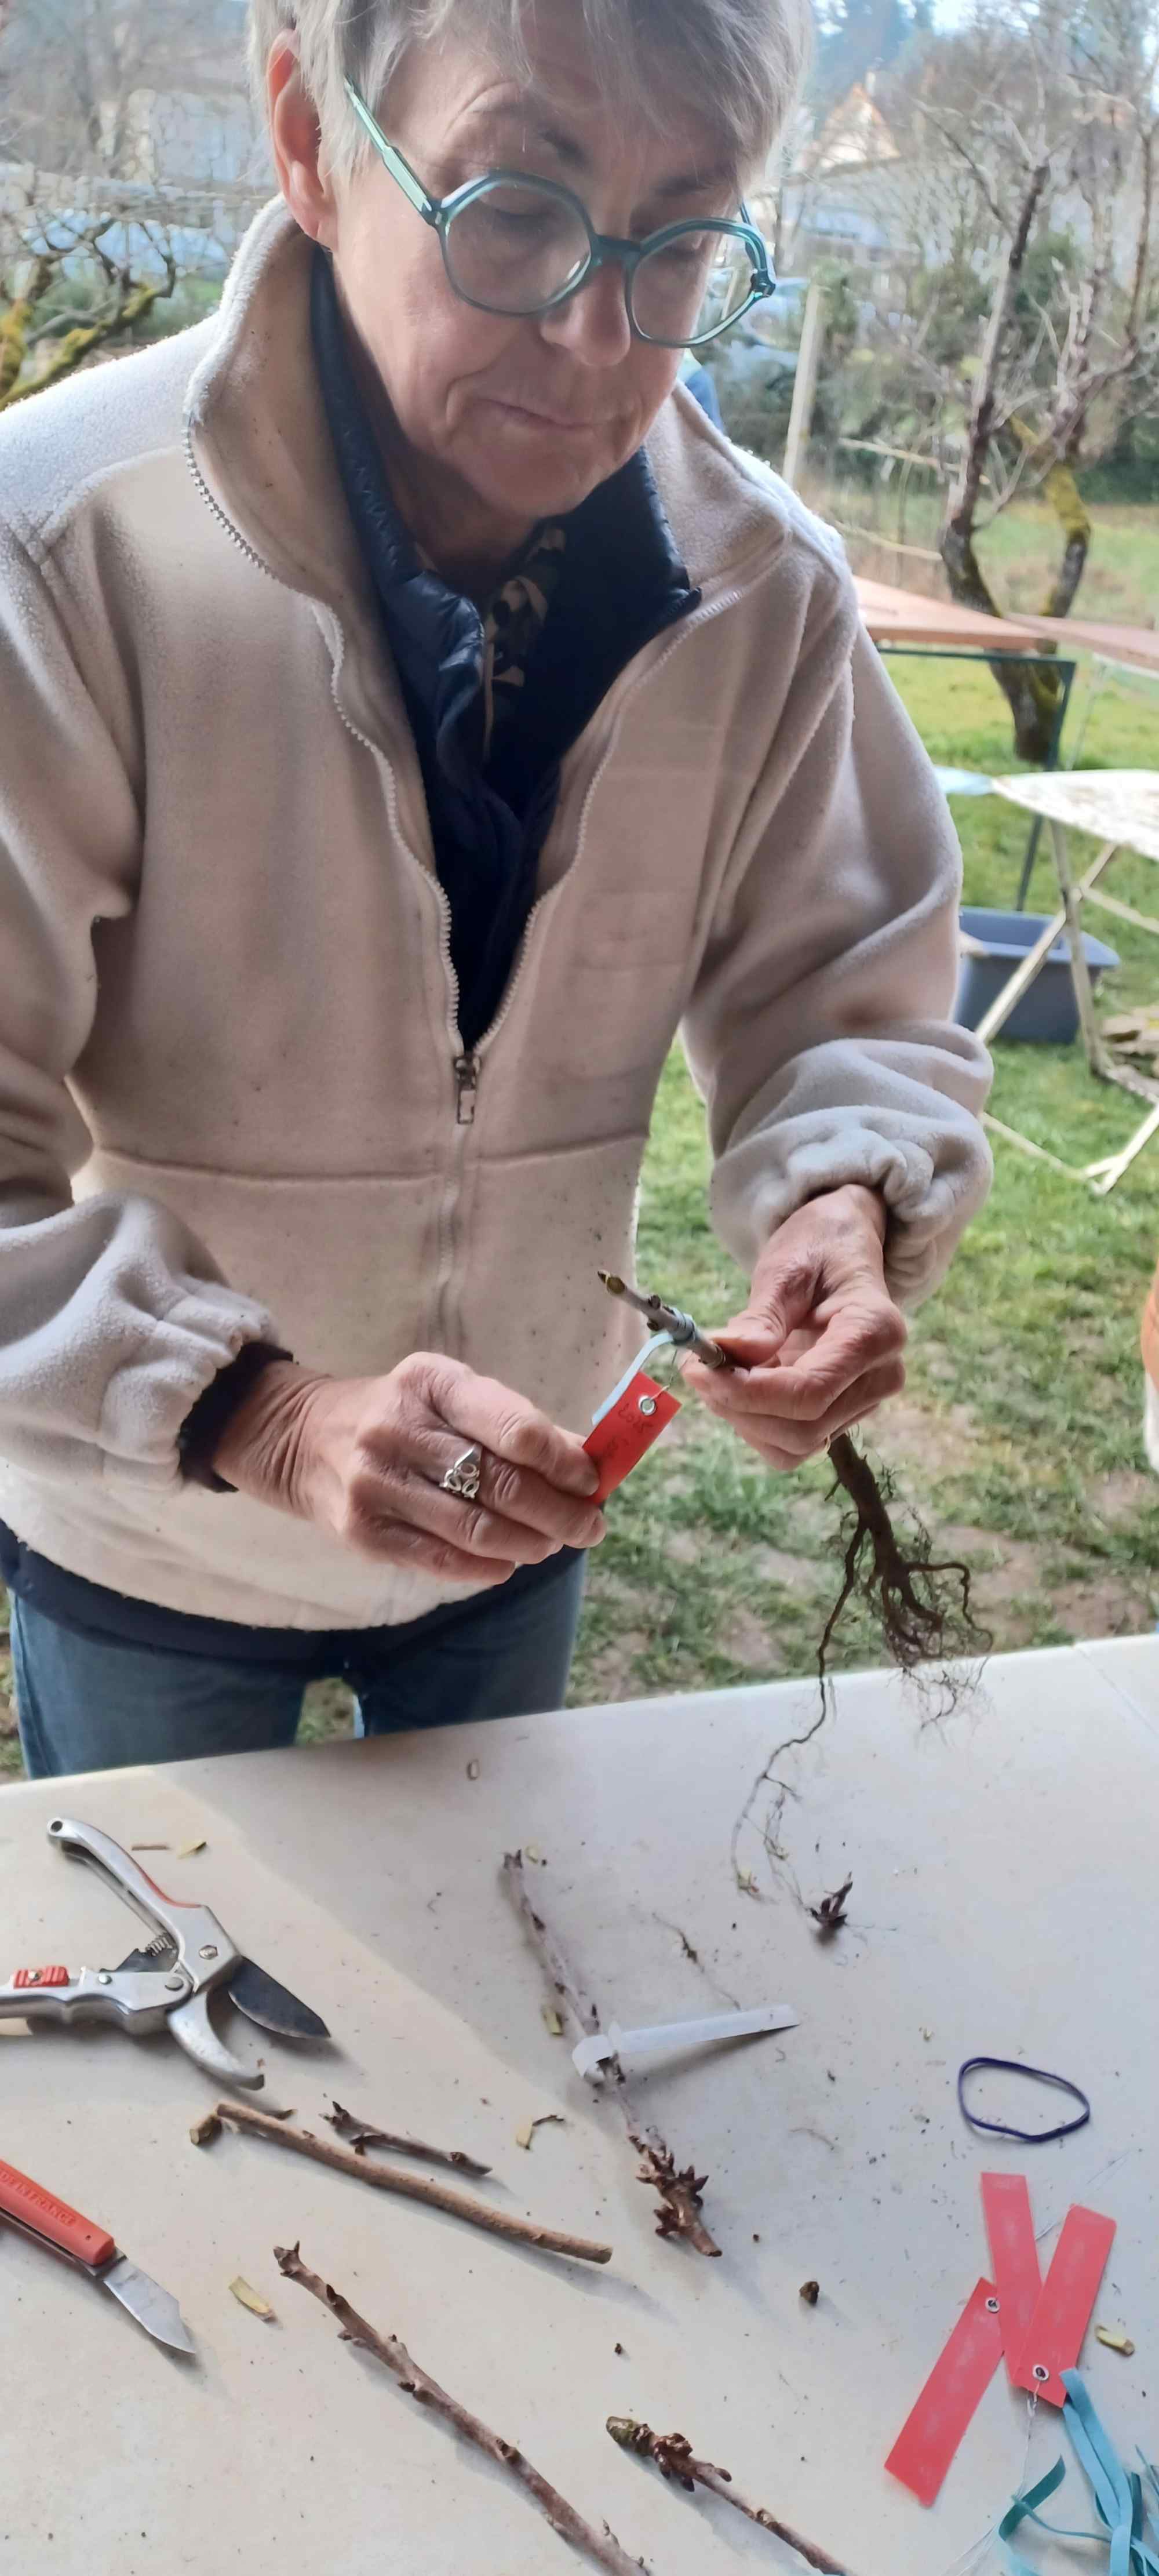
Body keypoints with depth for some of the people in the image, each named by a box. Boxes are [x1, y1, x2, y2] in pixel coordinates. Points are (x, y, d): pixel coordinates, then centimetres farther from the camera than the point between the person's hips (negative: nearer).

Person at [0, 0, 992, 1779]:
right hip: (148, 1557, -3)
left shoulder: (760, 587, -14)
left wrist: (845, 1200, -27)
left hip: (521, 1518, 4)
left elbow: (841, 995, -5)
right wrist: (261, 1420, -41)